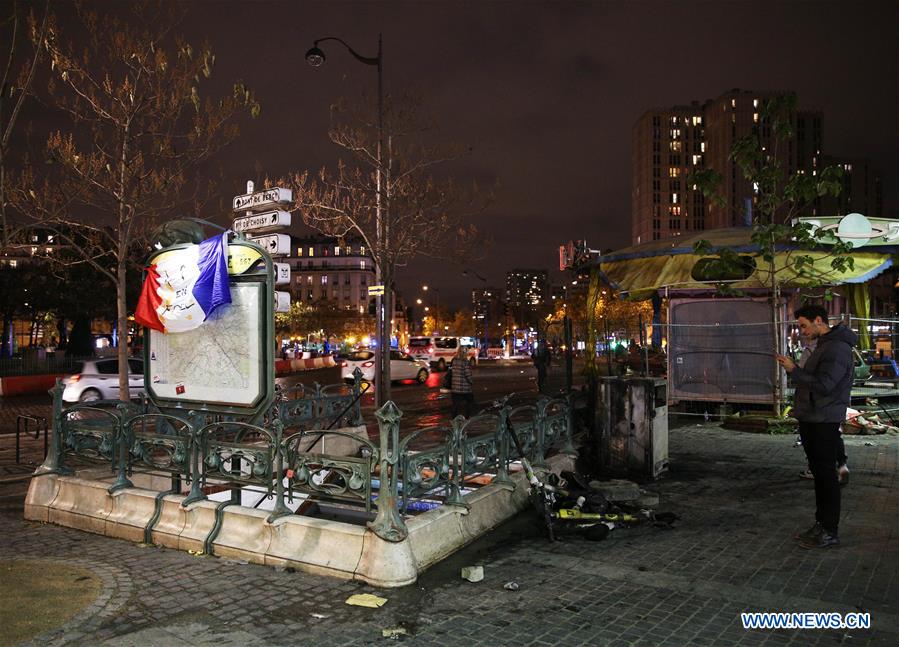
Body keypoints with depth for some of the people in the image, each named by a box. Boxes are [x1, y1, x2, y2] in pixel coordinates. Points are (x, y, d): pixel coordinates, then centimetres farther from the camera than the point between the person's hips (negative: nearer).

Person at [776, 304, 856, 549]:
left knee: (826, 475, -3)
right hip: (811, 419, 10)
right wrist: (795, 370, 8)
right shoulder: (823, 345, 16)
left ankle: (830, 532, 5)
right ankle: (821, 524, 25)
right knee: (819, 473, 15)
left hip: (824, 423, -10)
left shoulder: (838, 348, -17)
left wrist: (794, 371, -18)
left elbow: (824, 385, -23)